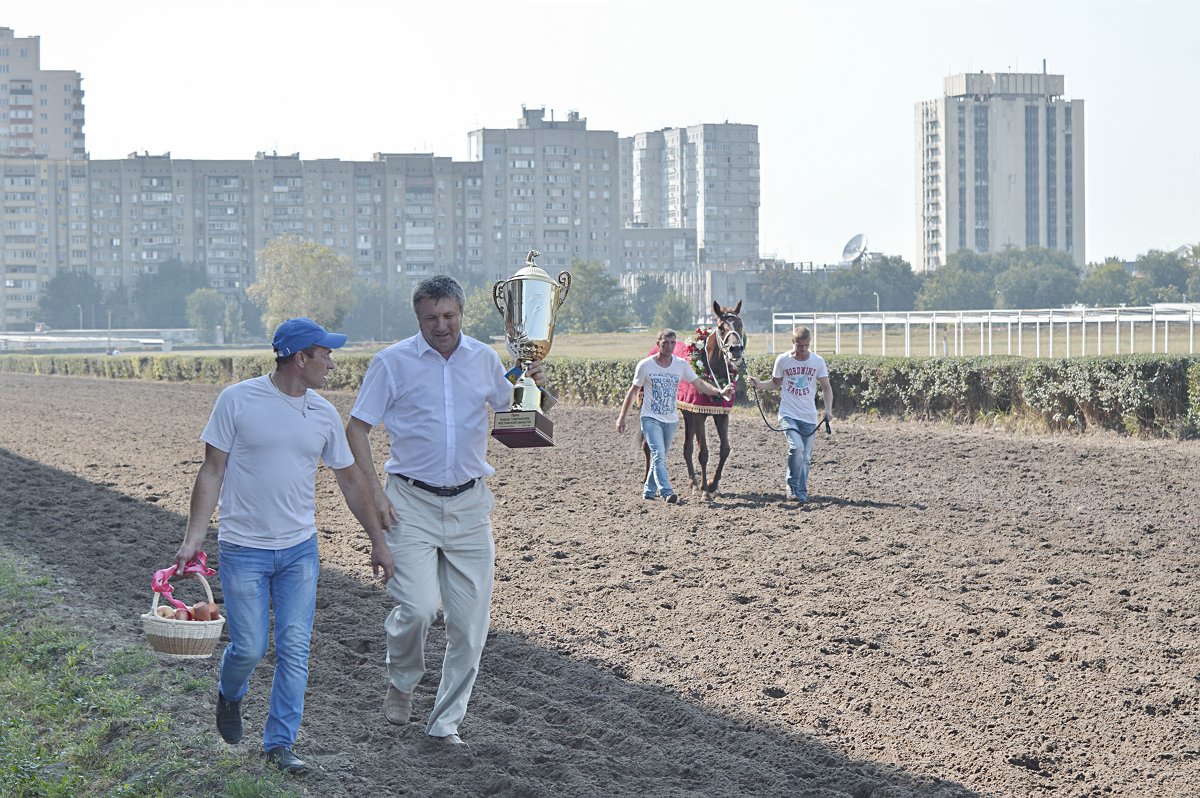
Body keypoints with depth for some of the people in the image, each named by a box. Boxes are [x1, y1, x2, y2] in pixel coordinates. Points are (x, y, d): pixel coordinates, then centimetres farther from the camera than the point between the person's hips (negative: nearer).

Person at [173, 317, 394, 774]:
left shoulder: (324, 415, 5)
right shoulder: (238, 401, -7)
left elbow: (351, 481, 15)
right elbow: (212, 471, -4)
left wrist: (378, 542, 17)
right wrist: (194, 538, -11)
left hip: (300, 549, 4)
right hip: (243, 549, -4)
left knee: (294, 649, -1)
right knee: (249, 648, -3)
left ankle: (280, 744, 9)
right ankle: (229, 693, 31)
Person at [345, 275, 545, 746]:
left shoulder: (484, 359, 8)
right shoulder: (393, 362, -3)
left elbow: (510, 408, 26)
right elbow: (357, 429, 0)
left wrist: (532, 386, 3)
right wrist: (375, 491, -10)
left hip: (469, 503, 4)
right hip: (412, 503, -3)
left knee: (470, 622, 2)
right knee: (419, 606, -19)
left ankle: (446, 721, 16)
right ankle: (401, 683, 12)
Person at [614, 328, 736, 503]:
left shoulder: (682, 365, -2)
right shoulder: (645, 365, -9)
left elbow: (699, 383, -1)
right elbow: (633, 391, 0)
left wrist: (720, 392, -18)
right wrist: (621, 417, 1)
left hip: (670, 420, 4)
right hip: (650, 418, -4)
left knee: (661, 456, 12)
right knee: (658, 455, -19)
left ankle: (649, 490, 28)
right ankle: (667, 493, -27)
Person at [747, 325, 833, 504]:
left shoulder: (818, 361, -2)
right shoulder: (782, 360, -3)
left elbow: (826, 388, 2)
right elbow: (775, 382, 12)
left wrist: (827, 408, -13)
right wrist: (759, 384, -6)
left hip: (809, 417, 2)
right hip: (788, 414, -2)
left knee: (806, 457, 6)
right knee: (796, 447, -23)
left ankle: (801, 493, 22)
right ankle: (792, 488, -10)